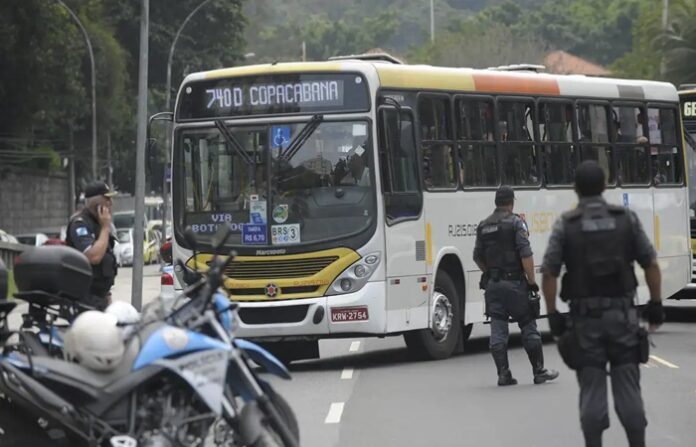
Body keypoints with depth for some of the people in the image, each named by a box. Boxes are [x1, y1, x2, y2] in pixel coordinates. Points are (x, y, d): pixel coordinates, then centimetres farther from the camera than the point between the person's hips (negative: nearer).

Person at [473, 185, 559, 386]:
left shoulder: (483, 226, 9)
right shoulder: (515, 223, -8)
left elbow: (477, 257, 15)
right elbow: (526, 255, -15)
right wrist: (532, 281, -10)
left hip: (492, 284, 5)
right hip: (514, 282, -5)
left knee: (497, 330, 4)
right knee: (528, 326, 4)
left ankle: (503, 374, 2)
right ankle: (539, 371, 7)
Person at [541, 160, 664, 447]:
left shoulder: (565, 225, -4)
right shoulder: (627, 219, 1)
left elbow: (548, 274, -7)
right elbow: (651, 265, 3)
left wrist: (552, 314, 1)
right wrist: (656, 304, 11)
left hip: (586, 317, -1)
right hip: (623, 313, 1)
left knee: (592, 390, 3)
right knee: (628, 386, 5)